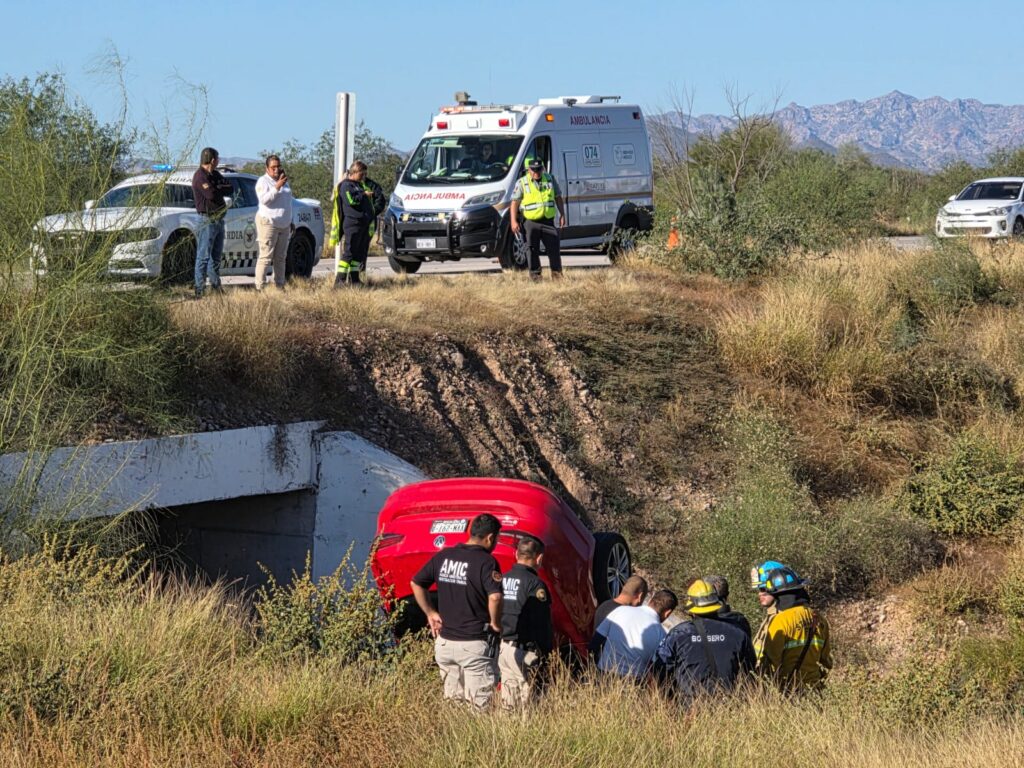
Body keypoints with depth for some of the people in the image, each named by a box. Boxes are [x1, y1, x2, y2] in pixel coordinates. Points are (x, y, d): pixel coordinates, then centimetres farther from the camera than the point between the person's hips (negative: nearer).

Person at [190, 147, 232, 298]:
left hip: (219, 218, 9)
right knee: (204, 256, -9)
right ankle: (199, 288, -9)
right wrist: (221, 189, -6)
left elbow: (230, 188, 7)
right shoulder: (200, 176, -14)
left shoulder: (214, 174, 15)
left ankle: (215, 284, 28)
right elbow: (211, 194, -25)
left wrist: (218, 189, -10)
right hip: (207, 219, -9)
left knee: (216, 254, 17)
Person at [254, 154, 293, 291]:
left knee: (280, 257, 8)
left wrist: (290, 222, 23)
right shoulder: (263, 181, -6)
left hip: (284, 225, 7)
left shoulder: (284, 182, 17)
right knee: (265, 257, -11)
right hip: (268, 223, -7)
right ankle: (260, 287, -12)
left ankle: (279, 285, 13)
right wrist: (277, 186, -27)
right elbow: (264, 199, -22)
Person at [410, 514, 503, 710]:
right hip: (475, 645, -6)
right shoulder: (486, 561, -13)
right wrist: (495, 624, -10)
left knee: (452, 699, 17)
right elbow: (495, 597, -27)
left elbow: (416, 583, 13)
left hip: (445, 642, 6)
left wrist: (430, 613, 17)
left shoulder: (443, 556, 6)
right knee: (480, 704, -2)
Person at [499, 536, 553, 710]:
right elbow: (542, 622, -14)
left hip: (502, 646, 8)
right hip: (524, 650, -8)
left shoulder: (502, 579, 10)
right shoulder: (535, 584, -13)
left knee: (508, 701, 13)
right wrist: (546, 650, -7)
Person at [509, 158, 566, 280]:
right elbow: (515, 203, 0)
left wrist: (562, 215, 9)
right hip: (531, 223, -2)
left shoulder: (550, 179, 10)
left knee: (554, 248, 1)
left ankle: (557, 272, 11)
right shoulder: (522, 183, 1)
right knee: (533, 250, 1)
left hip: (548, 221, 2)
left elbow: (558, 198, 17)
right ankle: (535, 274, 9)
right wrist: (513, 221, -8)